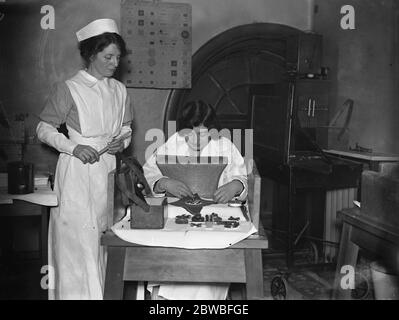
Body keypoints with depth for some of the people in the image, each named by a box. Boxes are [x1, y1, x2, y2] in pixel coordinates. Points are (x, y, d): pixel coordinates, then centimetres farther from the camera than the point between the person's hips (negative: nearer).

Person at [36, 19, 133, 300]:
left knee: (104, 241, 10)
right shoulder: (69, 89, -6)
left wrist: (122, 141, -2)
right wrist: (73, 147, -16)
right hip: (78, 172, -5)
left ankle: (104, 292, 22)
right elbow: (44, 129, -2)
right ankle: (76, 293, 10)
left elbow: (126, 127, 20)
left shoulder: (119, 90, 10)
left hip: (109, 171, 5)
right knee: (77, 241, -3)